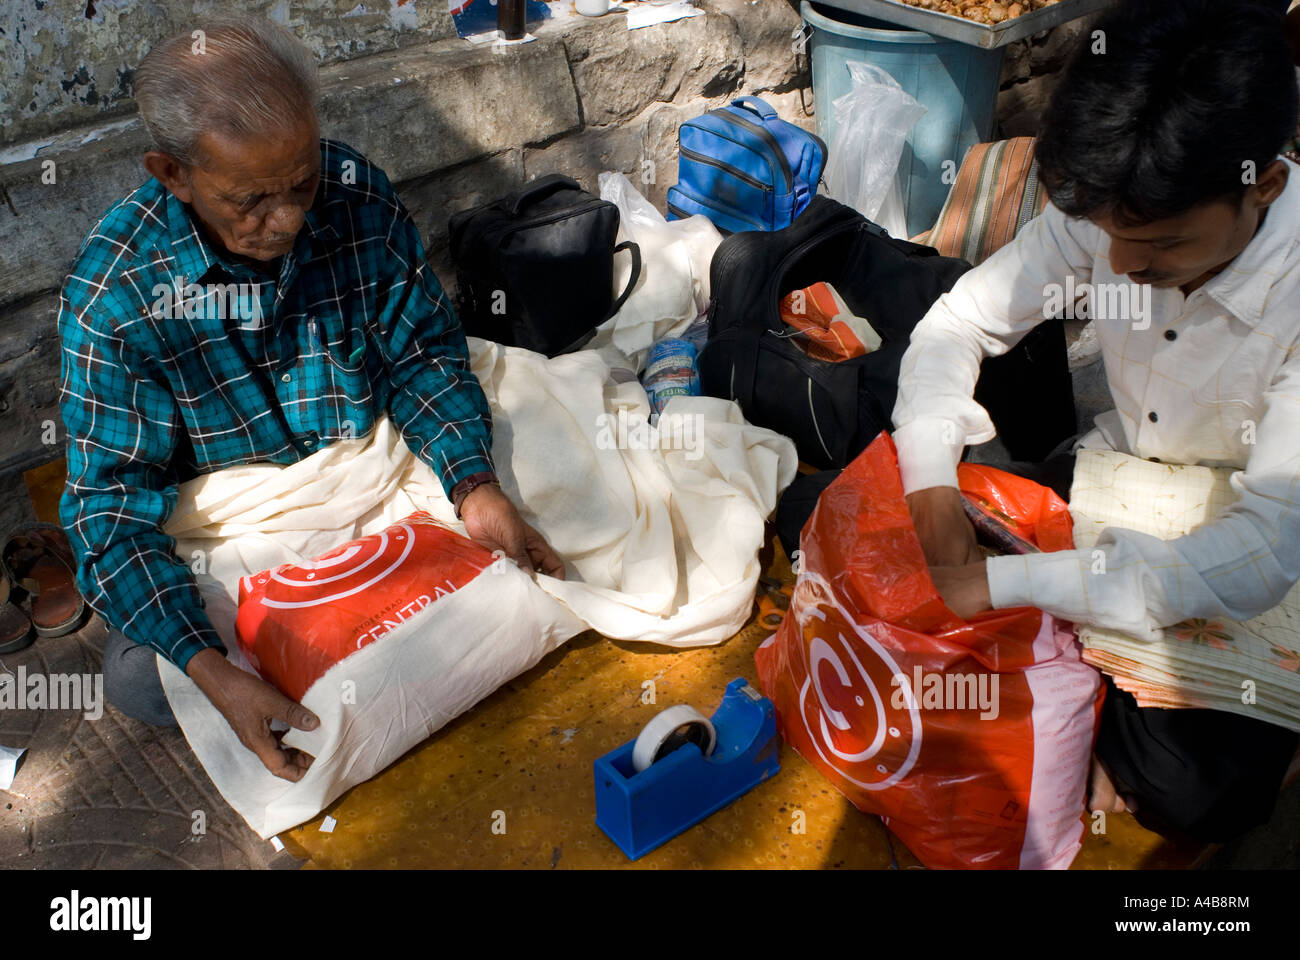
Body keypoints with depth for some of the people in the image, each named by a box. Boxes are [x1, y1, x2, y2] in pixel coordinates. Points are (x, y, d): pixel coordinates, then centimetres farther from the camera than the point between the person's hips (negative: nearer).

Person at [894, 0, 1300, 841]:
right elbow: (958, 323, -9)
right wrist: (934, 488, -25)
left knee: (1197, 793, -26)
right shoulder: (1110, 211, -18)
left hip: (1226, 549, -4)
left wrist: (997, 582, -41)